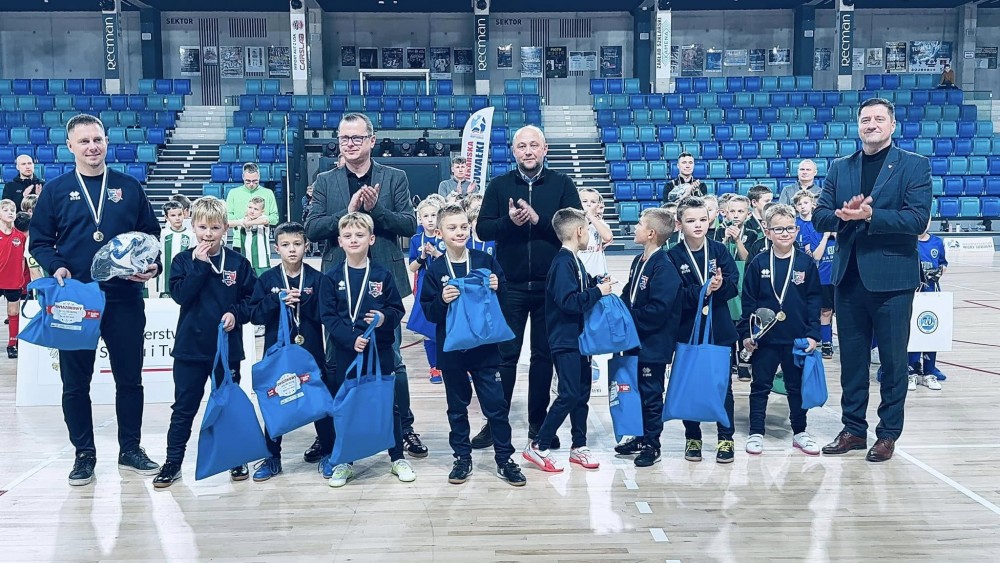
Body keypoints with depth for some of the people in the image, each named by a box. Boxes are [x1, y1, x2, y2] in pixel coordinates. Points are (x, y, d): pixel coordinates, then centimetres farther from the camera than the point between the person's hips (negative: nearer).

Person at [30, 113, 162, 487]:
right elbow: (39, 241, 6)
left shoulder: (129, 187, 7)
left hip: (124, 298, 1)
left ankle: (130, 449, 22)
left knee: (129, 378, 8)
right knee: (75, 382, 7)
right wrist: (55, 267, -13)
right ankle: (84, 454, 21)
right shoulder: (56, 190, 4)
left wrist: (152, 266, -9)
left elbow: (151, 235, 9)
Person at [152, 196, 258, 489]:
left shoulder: (238, 262, -1)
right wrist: (199, 265, -17)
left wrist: (237, 313, -14)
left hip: (227, 347, 0)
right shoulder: (183, 260, 0)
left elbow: (252, 298, 3)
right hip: (190, 346, 0)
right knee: (184, 407, 8)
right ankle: (172, 462, 19)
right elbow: (180, 295, -13)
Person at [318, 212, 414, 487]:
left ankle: (398, 458, 22)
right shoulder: (332, 277, 0)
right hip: (346, 351, 0)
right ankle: (344, 461, 23)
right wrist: (351, 338, -17)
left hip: (380, 349, 0)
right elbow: (328, 316, -4)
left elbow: (398, 309, 3)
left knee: (389, 402, 7)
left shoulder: (382, 275, -1)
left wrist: (385, 318, -20)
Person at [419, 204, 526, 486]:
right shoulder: (435, 270, -3)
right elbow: (429, 313, -4)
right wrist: (442, 300, -22)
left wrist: (497, 288, -16)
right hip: (451, 349, 1)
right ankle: (462, 458, 27)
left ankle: (504, 459, 16)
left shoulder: (485, 261, -2)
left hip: (485, 345, 0)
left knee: (496, 405, 4)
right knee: (457, 407, 13)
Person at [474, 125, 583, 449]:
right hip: (510, 285, 0)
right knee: (505, 355, 5)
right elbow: (482, 229, 0)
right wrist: (508, 220, -18)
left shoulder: (562, 184, 3)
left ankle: (539, 423, 21)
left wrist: (538, 219, -18)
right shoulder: (499, 186, 6)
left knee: (544, 355, 9)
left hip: (550, 285, 0)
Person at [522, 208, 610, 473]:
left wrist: (598, 282, 3)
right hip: (565, 340, -9)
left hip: (579, 338, 9)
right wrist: (598, 291, -19)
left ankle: (578, 446, 24)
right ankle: (537, 446, 3)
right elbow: (568, 302, -25)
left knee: (582, 393, 13)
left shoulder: (574, 261, 12)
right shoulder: (563, 263, -17)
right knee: (569, 395, -7)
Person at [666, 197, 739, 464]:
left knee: (723, 384, 7)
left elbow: (733, 286, -5)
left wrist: (719, 286, -25)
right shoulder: (673, 256, -4)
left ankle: (726, 437, 19)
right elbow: (675, 296, -13)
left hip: (719, 329, 1)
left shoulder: (719, 250, 2)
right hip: (687, 330, -1)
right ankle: (692, 437, 22)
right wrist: (702, 291, -26)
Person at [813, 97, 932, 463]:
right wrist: (842, 215, -17)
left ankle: (888, 433, 19)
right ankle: (853, 429, 24)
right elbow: (820, 217, 4)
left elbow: (918, 219, -13)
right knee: (851, 359, 11)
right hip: (849, 278, 4)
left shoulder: (914, 166, -2)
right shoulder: (840, 168, 10)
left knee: (893, 360, 6)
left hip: (892, 278, -4)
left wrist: (870, 215, -23)